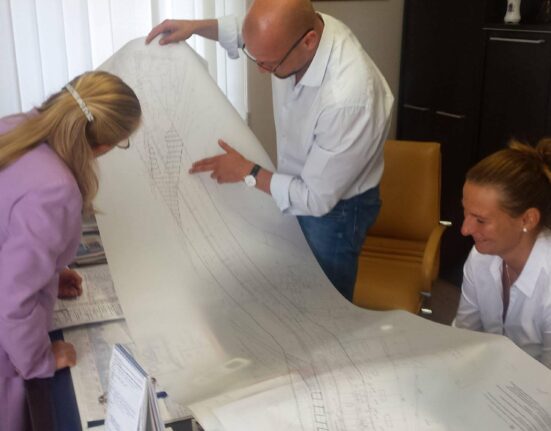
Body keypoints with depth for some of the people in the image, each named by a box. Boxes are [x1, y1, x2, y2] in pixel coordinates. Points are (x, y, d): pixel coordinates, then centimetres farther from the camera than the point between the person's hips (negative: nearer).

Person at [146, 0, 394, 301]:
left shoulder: (347, 98, -40)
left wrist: (248, 172, -19)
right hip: (300, 187, 7)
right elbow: (242, 30, 9)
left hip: (335, 208, -7)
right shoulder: (292, 31, -18)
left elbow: (316, 199, -28)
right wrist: (196, 26, -6)